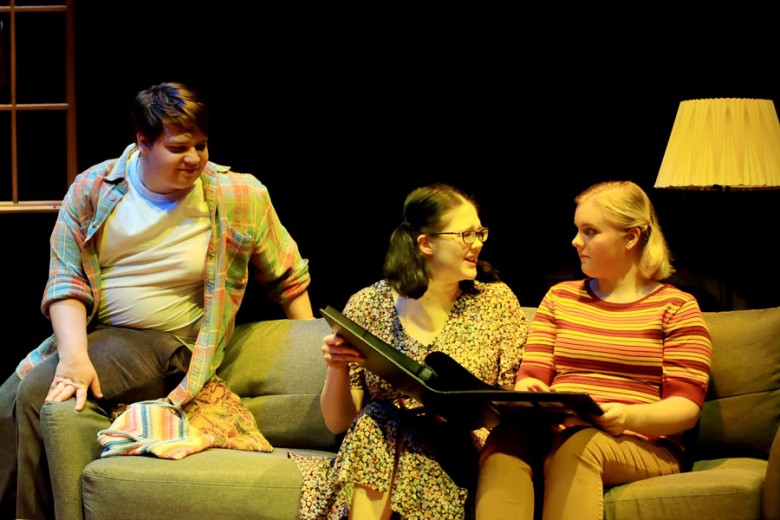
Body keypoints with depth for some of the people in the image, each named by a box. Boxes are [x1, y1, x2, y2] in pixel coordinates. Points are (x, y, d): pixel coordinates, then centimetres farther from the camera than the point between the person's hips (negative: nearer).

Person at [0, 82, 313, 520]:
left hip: (165, 344, -4)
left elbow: (287, 277, 9)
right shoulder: (93, 188, 0)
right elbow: (66, 280, -5)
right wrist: (74, 357, -21)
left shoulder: (240, 197, -4)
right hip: (85, 332, 4)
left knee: (36, 396, -25)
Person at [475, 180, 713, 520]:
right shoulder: (559, 297, 22)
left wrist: (629, 417, -22)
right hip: (554, 432, 3)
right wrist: (526, 391, -14)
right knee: (507, 437, -34)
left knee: (577, 445, -39)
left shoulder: (676, 307, 8)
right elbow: (532, 375, 13)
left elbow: (686, 407, -1)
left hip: (643, 445, -3)